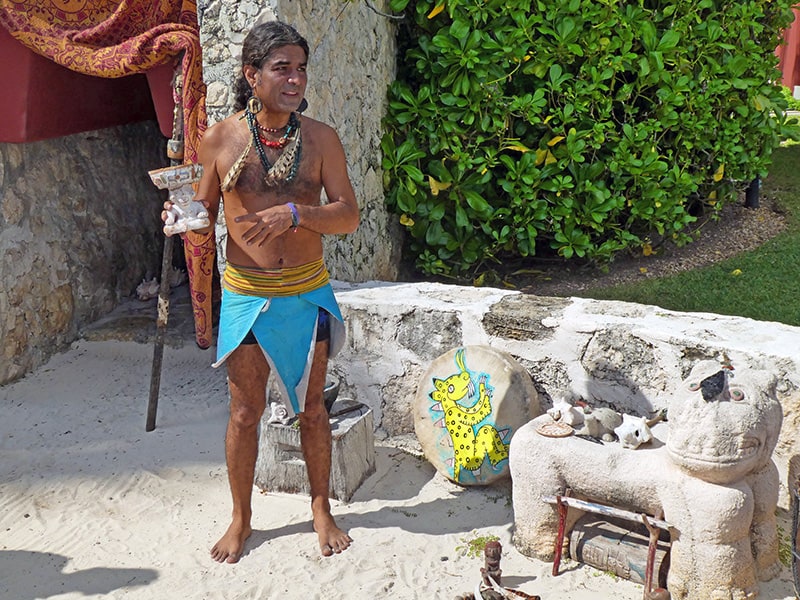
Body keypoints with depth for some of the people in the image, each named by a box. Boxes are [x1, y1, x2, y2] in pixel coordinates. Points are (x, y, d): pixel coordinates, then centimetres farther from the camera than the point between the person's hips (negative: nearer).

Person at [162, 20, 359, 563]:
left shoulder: (321, 139, -5)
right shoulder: (221, 139, -5)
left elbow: (349, 215, -8)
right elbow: (205, 209, 6)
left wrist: (296, 212, -25)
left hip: (306, 293, 1)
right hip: (247, 295, 0)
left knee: (311, 407, 13)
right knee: (246, 411, 9)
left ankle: (321, 509, 32)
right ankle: (242, 518, 27)